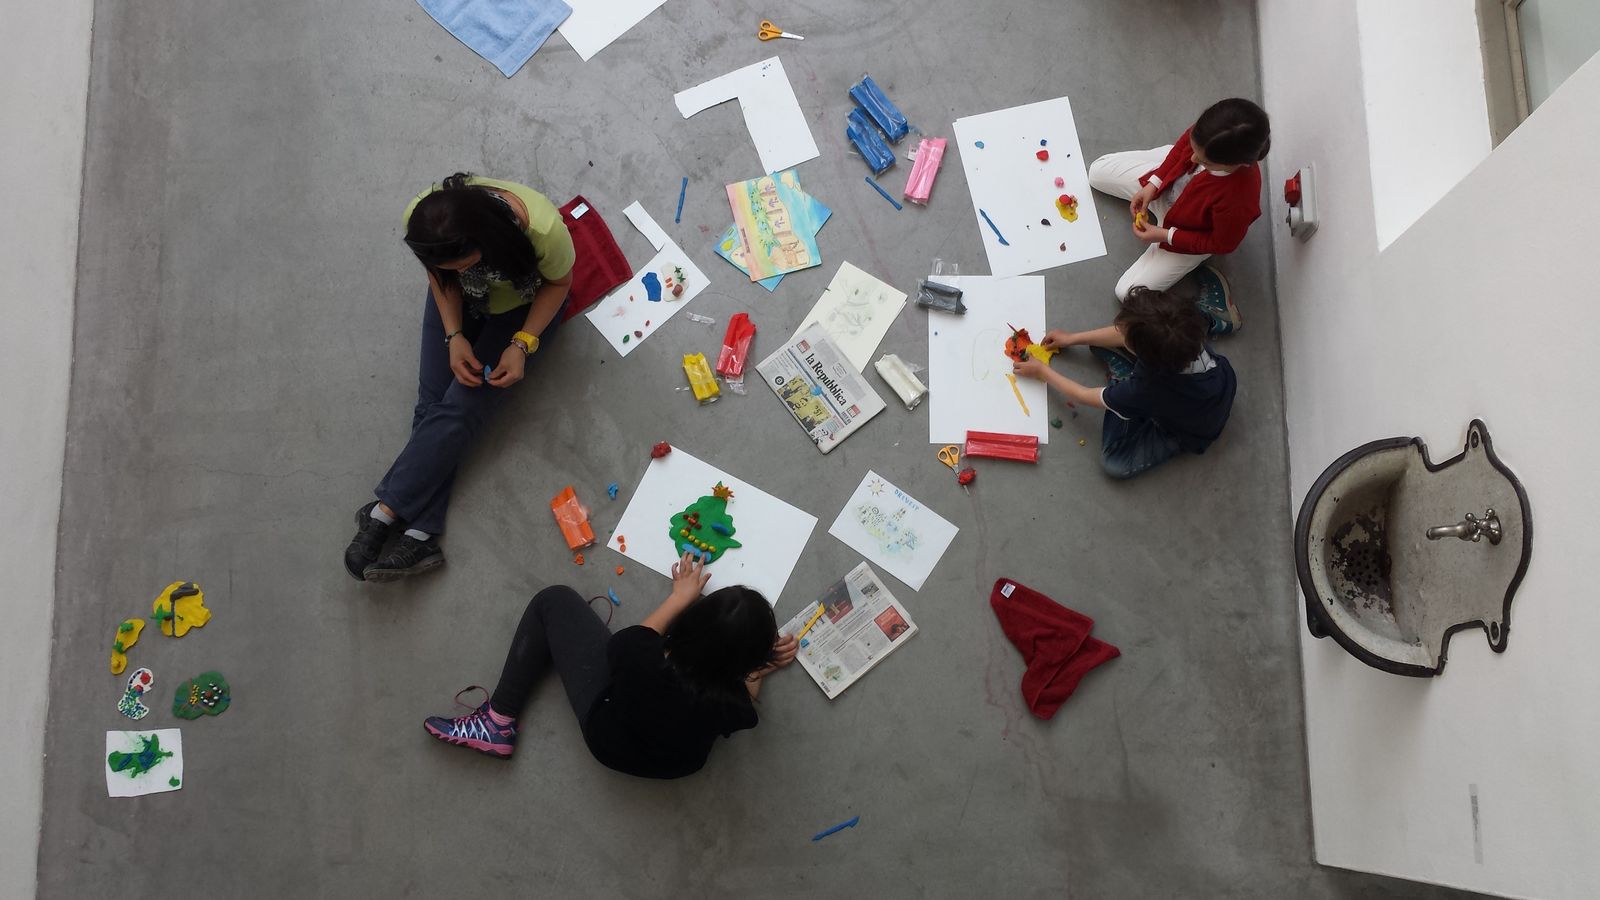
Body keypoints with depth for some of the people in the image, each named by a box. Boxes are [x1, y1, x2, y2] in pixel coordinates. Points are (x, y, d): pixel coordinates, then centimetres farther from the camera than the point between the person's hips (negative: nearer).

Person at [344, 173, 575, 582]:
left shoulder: (543, 229, -39)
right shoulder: (421, 220, -30)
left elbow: (558, 283, -15)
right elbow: (441, 277, -8)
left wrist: (522, 344, -23)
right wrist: (454, 336, -19)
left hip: (522, 305, -2)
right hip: (460, 302, 3)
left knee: (463, 407, -16)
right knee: (432, 402, -12)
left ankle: (384, 514, -11)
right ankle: (420, 534, -14)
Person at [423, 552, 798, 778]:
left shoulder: (641, 661, -40)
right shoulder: (732, 705, -37)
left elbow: (639, 640, -12)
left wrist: (681, 596, 0)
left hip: (609, 739, -2)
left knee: (553, 601, 3)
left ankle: (498, 723, 12)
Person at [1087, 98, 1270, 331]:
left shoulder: (1238, 201, -46)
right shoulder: (1210, 134, -36)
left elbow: (1222, 243, -24)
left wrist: (1166, 236, -21)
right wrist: (1153, 184, -15)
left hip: (1189, 233, -5)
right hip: (1169, 181, 5)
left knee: (1129, 293, -3)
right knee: (1098, 171, 10)